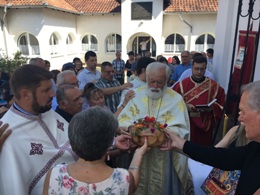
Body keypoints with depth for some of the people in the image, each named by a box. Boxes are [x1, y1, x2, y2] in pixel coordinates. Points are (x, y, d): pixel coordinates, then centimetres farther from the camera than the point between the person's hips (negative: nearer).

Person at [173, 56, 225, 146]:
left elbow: (222, 106, 4)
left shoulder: (214, 86, -1)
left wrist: (212, 108, -15)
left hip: (205, 125, 1)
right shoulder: (181, 85, -2)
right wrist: (185, 106, -16)